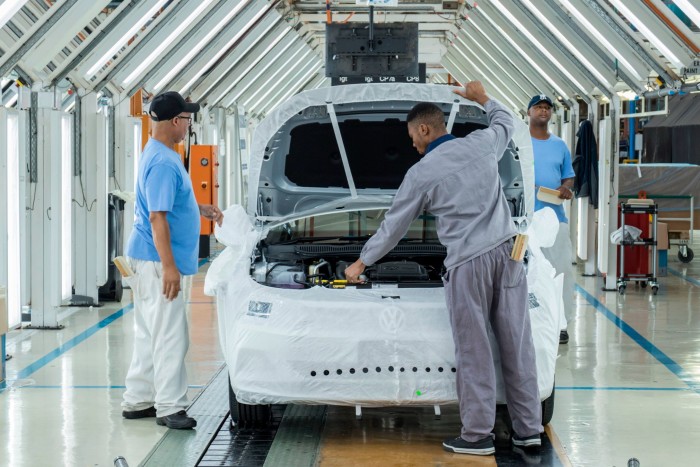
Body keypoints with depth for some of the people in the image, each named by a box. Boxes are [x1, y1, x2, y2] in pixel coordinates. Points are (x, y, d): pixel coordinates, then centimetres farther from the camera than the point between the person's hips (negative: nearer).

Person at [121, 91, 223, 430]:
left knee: (149, 334, 15)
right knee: (170, 336, -6)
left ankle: (137, 400, 22)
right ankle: (169, 406, -1)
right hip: (157, 261, -11)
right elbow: (157, 217, -24)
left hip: (146, 260, 11)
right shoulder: (164, 163, -20)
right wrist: (168, 266, -26)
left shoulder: (159, 154, 13)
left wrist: (201, 209, 21)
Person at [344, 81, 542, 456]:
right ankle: (528, 429, 12)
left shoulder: (421, 174, -1)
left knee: (473, 351, 0)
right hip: (507, 251, 5)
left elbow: (392, 227, 8)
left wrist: (361, 263, 22)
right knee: (516, 343, 7)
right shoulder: (482, 143, 9)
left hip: (469, 262, -5)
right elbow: (505, 122, 34)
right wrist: (482, 99, 48)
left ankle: (477, 435, 3)